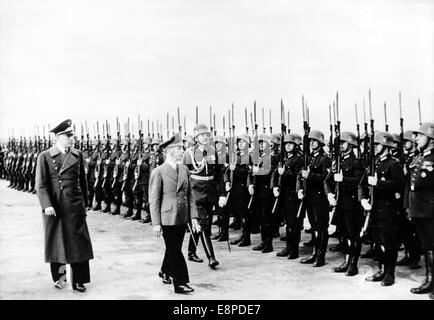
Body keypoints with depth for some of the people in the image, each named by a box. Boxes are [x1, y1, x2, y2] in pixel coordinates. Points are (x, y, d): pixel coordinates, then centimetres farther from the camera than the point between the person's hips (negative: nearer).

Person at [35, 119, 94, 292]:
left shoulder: (77, 155, 7)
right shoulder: (45, 156, -2)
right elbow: (41, 184, -6)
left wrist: (84, 203, 11)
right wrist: (46, 205, -17)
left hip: (74, 206, 2)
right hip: (54, 207, -2)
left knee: (79, 243, 0)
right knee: (56, 242, 10)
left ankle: (78, 281, 10)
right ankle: (59, 277, 29)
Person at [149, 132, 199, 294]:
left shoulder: (184, 170, 7)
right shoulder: (158, 172, -10)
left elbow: (190, 195, 10)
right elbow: (153, 200, -9)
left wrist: (194, 217, 4)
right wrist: (156, 223, -11)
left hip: (182, 218, 6)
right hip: (167, 219, -6)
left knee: (174, 249, 18)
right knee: (175, 251, 0)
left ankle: (165, 272, 40)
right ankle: (180, 283, 9)